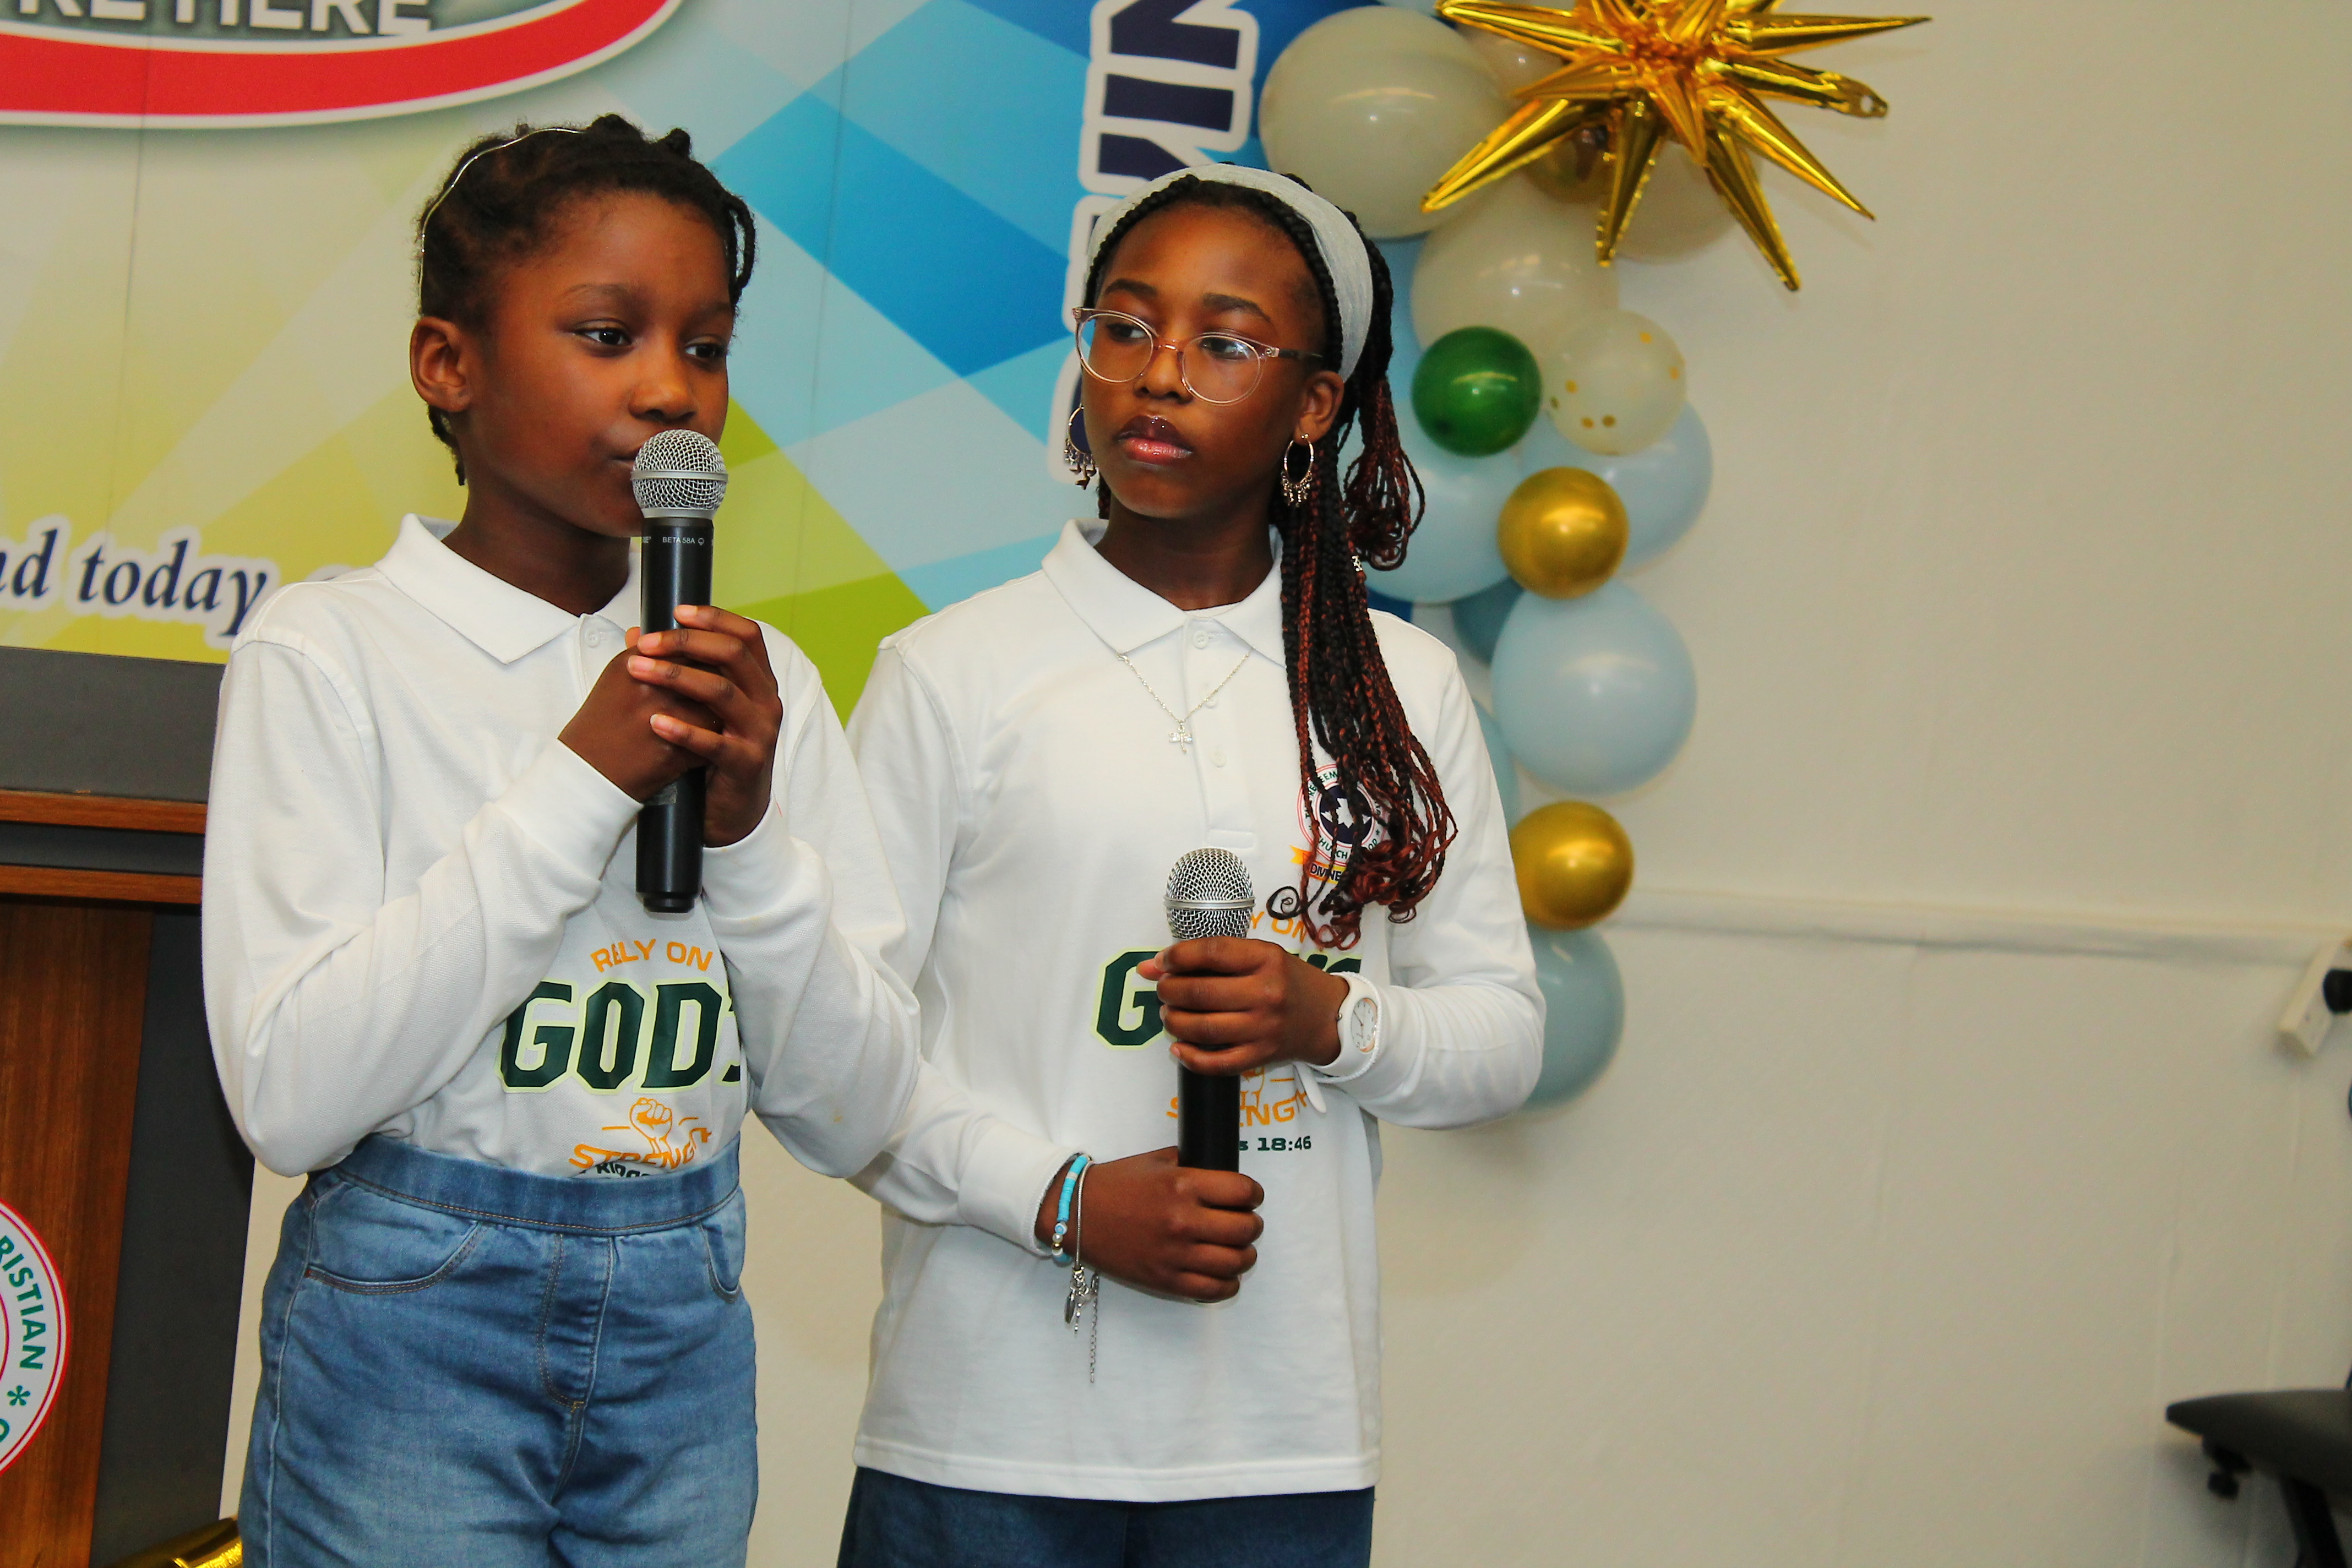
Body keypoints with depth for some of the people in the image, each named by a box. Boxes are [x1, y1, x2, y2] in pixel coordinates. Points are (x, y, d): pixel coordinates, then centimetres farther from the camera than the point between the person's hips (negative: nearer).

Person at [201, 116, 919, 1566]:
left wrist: (751, 826, -13)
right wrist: (578, 784, -19)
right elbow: (291, 1095, -17)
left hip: (681, 1344, 4)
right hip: (409, 1343, -4)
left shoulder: (761, 682, 4)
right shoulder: (329, 655, -8)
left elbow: (855, 1118, 2)